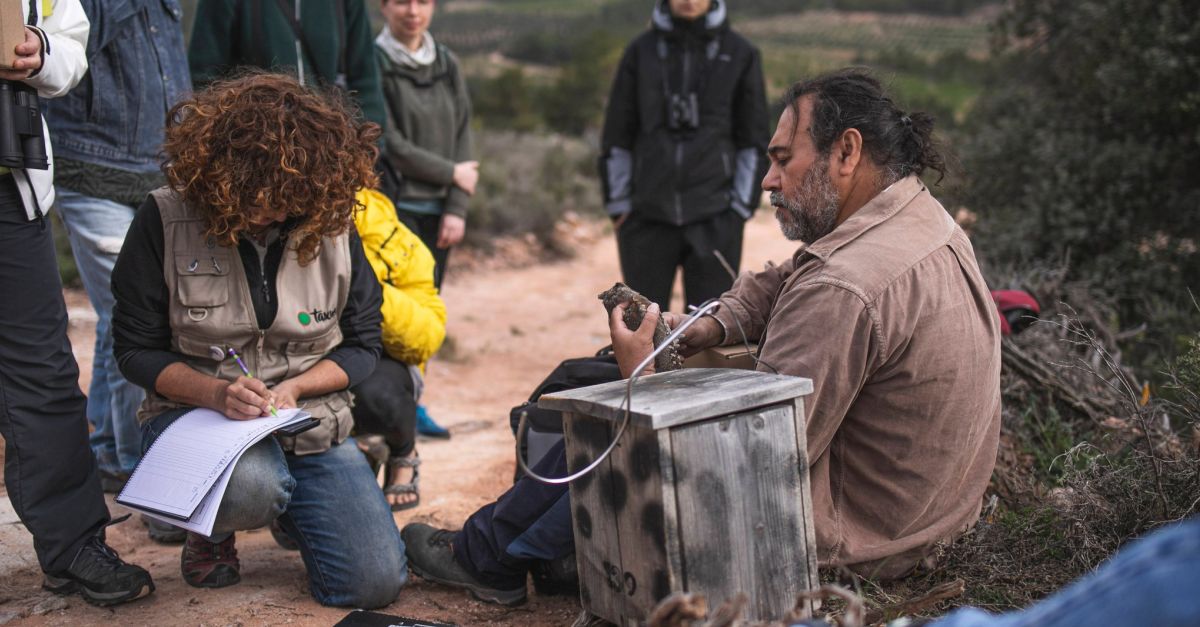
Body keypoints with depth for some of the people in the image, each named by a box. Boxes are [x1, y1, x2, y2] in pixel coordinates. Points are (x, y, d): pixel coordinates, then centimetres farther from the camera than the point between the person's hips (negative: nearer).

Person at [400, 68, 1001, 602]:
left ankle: (486, 557, 24)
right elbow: (775, 288, 15)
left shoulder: (845, 291, -30)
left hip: (852, 534, -10)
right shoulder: (924, 218, 4)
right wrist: (705, 329, -4)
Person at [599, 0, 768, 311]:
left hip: (713, 219, -1)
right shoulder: (641, 52, 7)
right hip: (647, 217, 2)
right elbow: (616, 137, 9)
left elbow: (753, 142, 6)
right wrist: (618, 206, 3)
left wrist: (740, 210, -2)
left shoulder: (741, 55, 4)